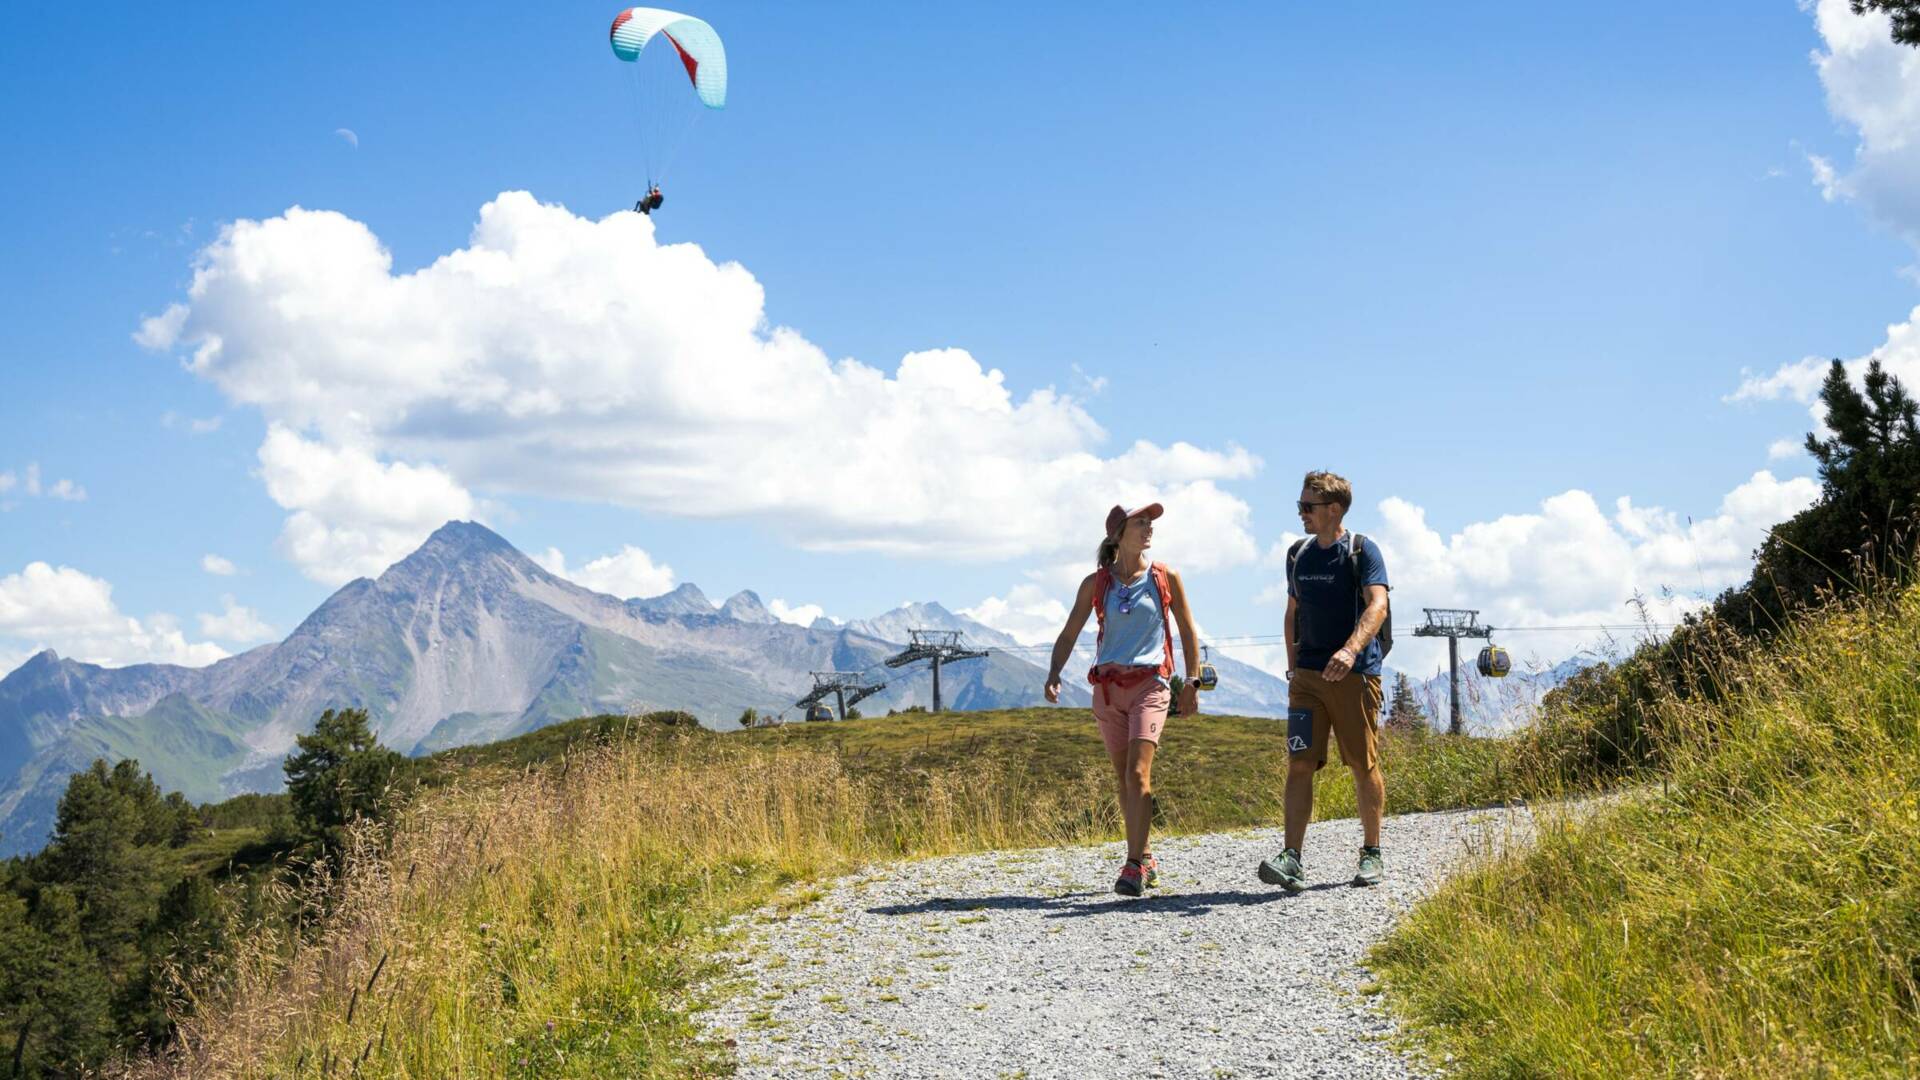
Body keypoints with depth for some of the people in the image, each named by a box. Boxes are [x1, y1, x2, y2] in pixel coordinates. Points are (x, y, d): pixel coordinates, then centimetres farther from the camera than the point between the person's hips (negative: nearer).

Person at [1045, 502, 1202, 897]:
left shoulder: (1166, 578, 3)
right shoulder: (1096, 584, 5)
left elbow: (1188, 631, 11)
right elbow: (1069, 634, 5)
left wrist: (1192, 682, 8)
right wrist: (1054, 674, -10)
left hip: (1150, 684, -2)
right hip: (1108, 687, 3)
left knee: (1138, 773, -17)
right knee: (1124, 779, 8)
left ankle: (1133, 866, -17)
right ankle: (1145, 859, 21)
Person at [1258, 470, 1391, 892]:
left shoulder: (1362, 551, -5)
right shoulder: (1299, 555, 13)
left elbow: (1377, 605, -19)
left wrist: (1350, 650, -34)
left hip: (1355, 673, -4)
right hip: (1308, 675, 5)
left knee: (1364, 766, 3)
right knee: (1299, 764, -7)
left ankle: (1371, 855, 18)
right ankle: (1292, 860, -12)